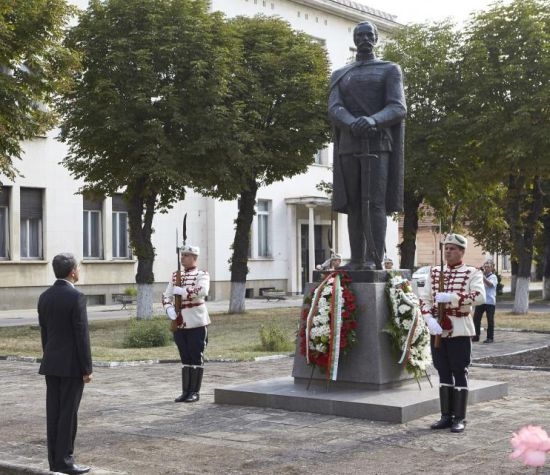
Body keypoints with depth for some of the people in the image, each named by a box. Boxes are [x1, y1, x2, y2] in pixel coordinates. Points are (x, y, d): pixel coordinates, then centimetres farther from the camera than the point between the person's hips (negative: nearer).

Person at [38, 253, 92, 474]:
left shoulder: (45, 297, 7)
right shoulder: (76, 297, -15)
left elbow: (44, 332, 12)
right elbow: (82, 335, -15)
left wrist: (49, 358, 19)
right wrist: (87, 368, -11)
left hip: (51, 364, 7)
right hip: (71, 364, -7)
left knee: (54, 412, 9)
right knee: (68, 413, -2)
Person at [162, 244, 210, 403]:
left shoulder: (202, 275, -4)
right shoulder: (175, 276, 13)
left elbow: (202, 291, -24)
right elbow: (166, 296, 11)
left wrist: (182, 291, -21)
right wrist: (170, 309, -7)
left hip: (196, 322, -5)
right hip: (180, 323, 5)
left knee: (196, 357, 1)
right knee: (185, 358, 11)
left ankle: (195, 392, 9)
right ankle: (185, 391, 17)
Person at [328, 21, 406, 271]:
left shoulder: (390, 70, 9)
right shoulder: (339, 75, 19)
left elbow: (398, 108, -4)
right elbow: (334, 110, 3)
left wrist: (373, 120, -24)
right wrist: (353, 124, -20)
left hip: (378, 144, -4)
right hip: (348, 145, 4)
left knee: (374, 202, -12)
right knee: (352, 204, 1)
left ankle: (375, 260, -16)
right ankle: (357, 259, 4)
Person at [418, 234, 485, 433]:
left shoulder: (472, 273, -1)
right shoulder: (434, 272, 11)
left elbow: (480, 296, -18)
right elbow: (424, 298, 5)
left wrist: (451, 297, -26)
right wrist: (430, 320, -12)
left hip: (459, 329, -4)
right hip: (438, 329, 4)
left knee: (460, 374, 1)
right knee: (443, 373, 10)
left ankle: (459, 418, 8)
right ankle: (446, 416, 17)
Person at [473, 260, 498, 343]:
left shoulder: (493, 277, 0)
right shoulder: (481, 275, 14)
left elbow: (490, 284, -19)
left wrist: (483, 276, -32)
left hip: (490, 302, -4)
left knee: (490, 320, 0)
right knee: (476, 318, 2)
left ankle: (490, 337, 5)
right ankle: (476, 336, 10)